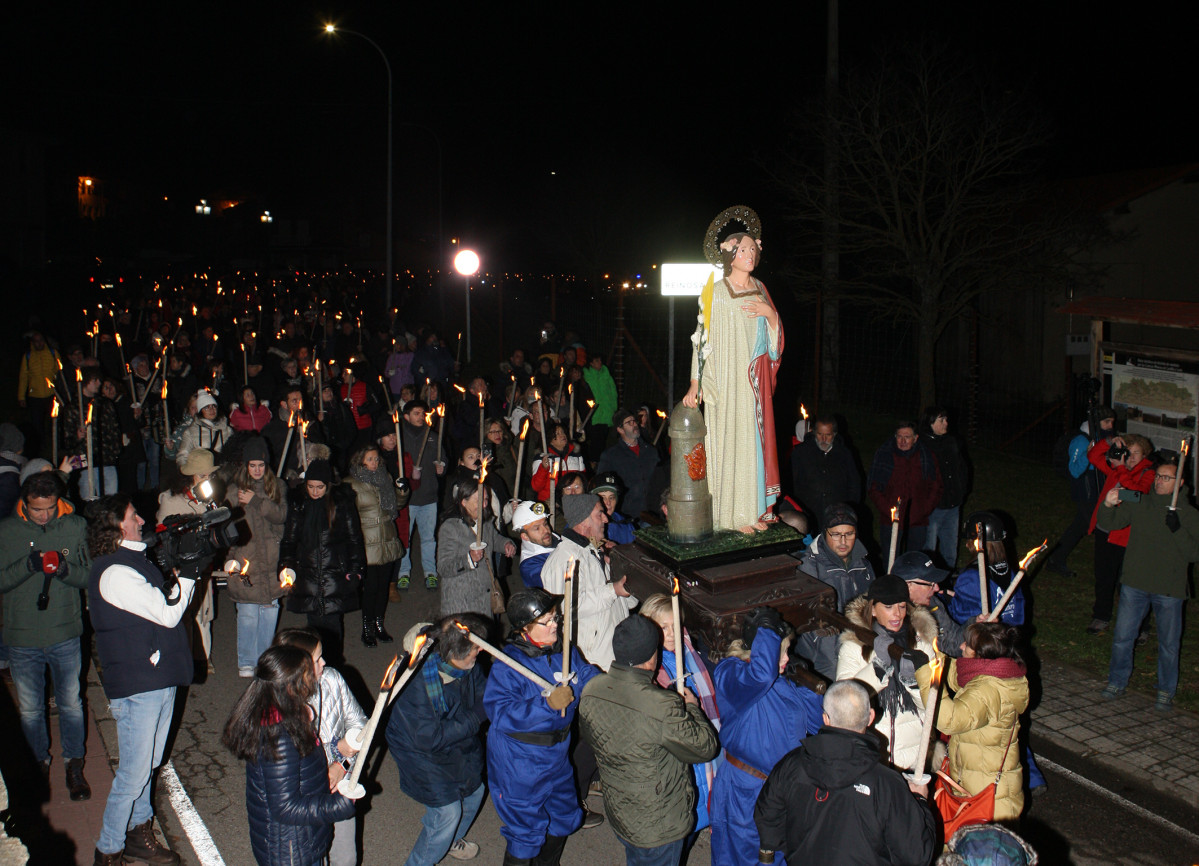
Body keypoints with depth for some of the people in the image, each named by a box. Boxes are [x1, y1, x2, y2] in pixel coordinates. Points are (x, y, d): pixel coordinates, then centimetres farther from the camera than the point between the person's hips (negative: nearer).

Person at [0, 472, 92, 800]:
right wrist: (28, 566, -24)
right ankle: (40, 764, 36)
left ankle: (74, 766, 28)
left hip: (65, 636, 0)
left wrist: (65, 570, -24)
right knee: (30, 711, 15)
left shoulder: (75, 527, -5)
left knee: (71, 706, 11)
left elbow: (91, 576, -4)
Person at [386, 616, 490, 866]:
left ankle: (450, 840, 51)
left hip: (462, 744, 7)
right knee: (448, 812, -5)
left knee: (474, 791, 21)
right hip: (423, 753, -7)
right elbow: (428, 737, -33)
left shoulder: (468, 665, -17)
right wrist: (475, 718, -30)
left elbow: (482, 692, 2)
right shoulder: (416, 683, -37)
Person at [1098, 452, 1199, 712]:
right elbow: (1109, 524, -4)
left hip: (1169, 590, -1)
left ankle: (1166, 692, 26)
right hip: (1135, 584, 1)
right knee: (1122, 637, 5)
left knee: (1168, 644, 9)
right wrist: (1108, 506, -25)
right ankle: (1117, 681, 24)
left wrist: (1178, 530, -22)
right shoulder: (1139, 504, 2)